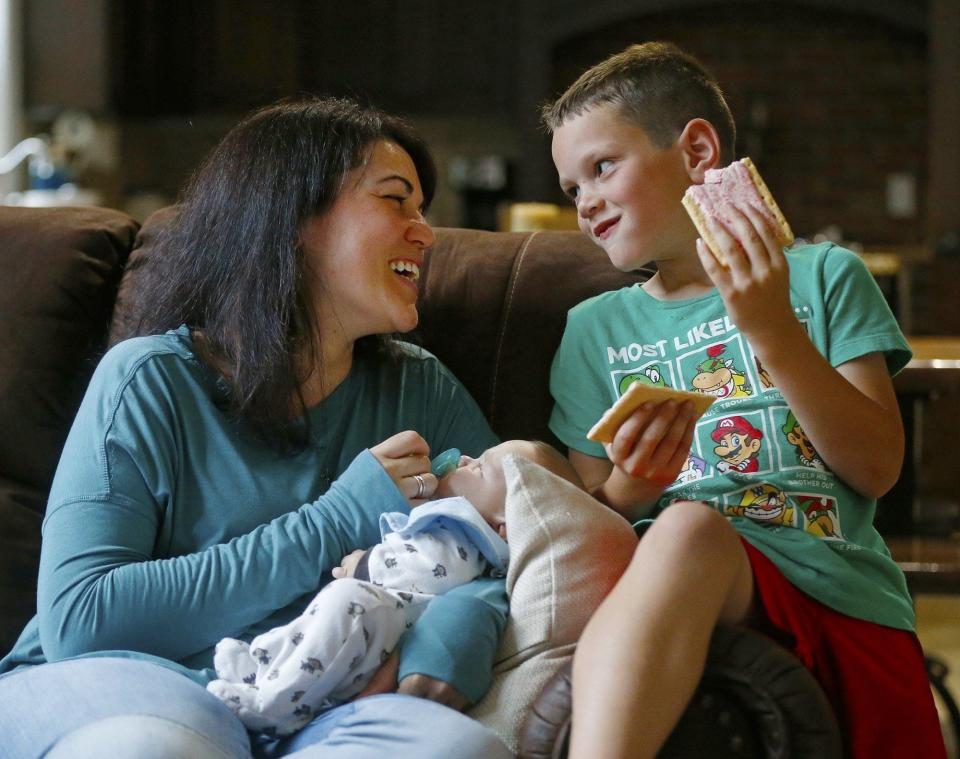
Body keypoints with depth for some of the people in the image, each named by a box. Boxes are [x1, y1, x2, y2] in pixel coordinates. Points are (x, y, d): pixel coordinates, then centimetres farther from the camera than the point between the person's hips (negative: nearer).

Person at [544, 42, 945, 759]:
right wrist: (628, 490, -4)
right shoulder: (594, 329, 20)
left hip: (842, 591, 1)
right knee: (688, 523, -32)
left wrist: (774, 331, -6)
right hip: (675, 569, -1)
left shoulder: (824, 276, 13)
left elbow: (878, 469, 4)